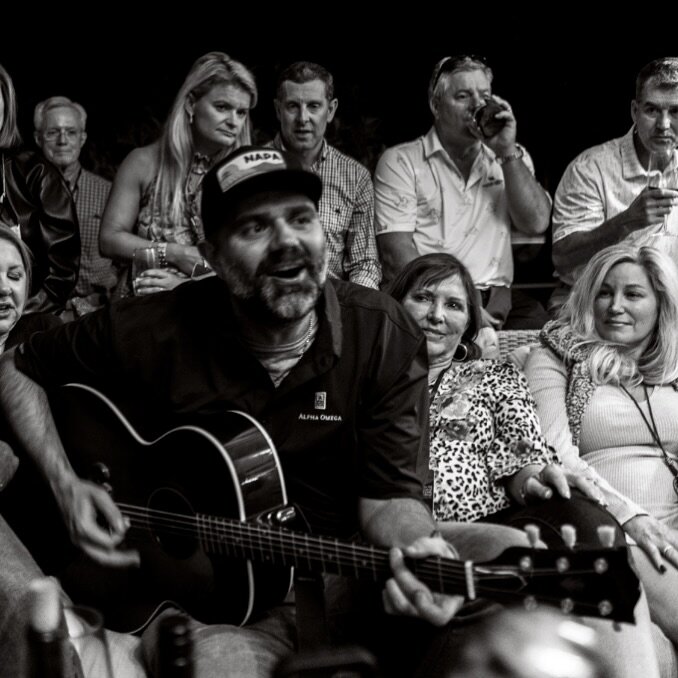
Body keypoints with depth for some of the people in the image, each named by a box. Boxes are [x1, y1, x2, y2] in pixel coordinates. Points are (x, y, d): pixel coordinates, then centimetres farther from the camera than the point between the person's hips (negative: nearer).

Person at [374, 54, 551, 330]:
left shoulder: (511, 160, 19)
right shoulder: (400, 161, 5)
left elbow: (536, 223, 3)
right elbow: (396, 253, -6)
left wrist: (508, 152, -4)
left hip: (495, 299, 4)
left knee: (536, 322, -27)